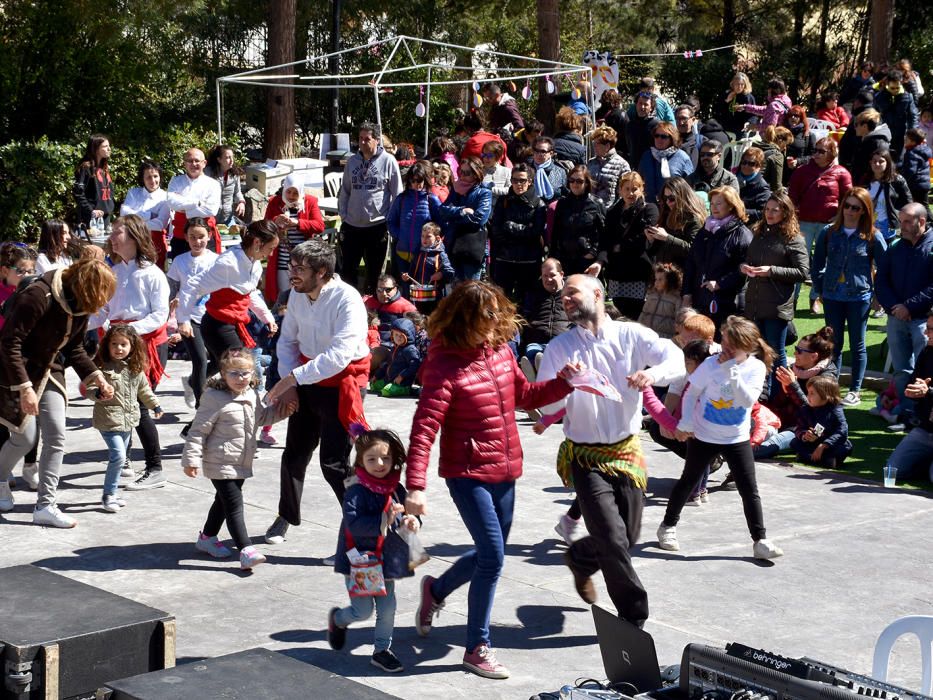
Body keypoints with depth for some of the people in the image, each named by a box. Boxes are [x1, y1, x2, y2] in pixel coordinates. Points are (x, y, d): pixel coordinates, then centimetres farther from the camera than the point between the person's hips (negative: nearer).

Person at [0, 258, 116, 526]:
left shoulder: (81, 306, -4)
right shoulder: (38, 296, -28)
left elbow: (74, 348, 8)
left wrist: (94, 375, -8)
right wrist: (24, 387, -29)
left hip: (49, 371, 7)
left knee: (56, 436, -3)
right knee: (25, 438, -3)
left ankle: (46, 505, 2)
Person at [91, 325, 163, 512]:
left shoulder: (136, 369, 7)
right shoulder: (102, 367, -12)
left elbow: (143, 389, 22)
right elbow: (90, 390, -14)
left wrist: (155, 405, 30)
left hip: (128, 420, 7)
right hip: (109, 419, -7)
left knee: (120, 458, 14)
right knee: (118, 456, -15)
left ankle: (111, 494, 26)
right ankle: (108, 495, -3)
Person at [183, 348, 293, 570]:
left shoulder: (251, 396, 5)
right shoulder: (215, 399, -18)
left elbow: (259, 417, 26)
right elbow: (198, 431, -16)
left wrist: (279, 411, 12)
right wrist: (191, 459, -18)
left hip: (241, 463, 8)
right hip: (220, 464, -8)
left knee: (224, 501, 21)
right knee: (234, 506, -12)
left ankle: (207, 537, 38)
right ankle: (246, 550, -16)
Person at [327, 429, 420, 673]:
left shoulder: (396, 488, 1)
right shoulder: (357, 491, -18)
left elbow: (407, 511, 11)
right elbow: (354, 523, -28)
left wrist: (412, 521, -13)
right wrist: (385, 520, -38)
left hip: (386, 560, 6)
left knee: (387, 608, 7)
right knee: (363, 610, 1)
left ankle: (382, 650, 25)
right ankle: (337, 619, 33)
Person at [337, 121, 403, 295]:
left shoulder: (388, 161, -6)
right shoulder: (352, 161, 7)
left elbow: (397, 194, -4)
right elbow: (344, 191, 14)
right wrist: (343, 215, 5)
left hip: (377, 226, -4)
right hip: (352, 226, 4)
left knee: (374, 271, 8)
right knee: (348, 269, 9)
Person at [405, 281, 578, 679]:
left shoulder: (501, 350, 2)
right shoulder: (445, 364, -18)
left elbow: (524, 395, 19)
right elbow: (424, 427, -22)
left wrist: (563, 383, 2)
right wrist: (415, 486, -28)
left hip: (505, 471, 7)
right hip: (468, 474, -7)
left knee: (490, 556, 18)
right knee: (493, 556, -10)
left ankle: (436, 590, 46)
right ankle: (477, 649, 5)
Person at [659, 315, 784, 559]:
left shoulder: (756, 368, -12)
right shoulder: (711, 365, -14)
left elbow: (748, 400, -24)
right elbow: (691, 394, -4)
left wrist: (732, 372, -31)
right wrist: (686, 424, -11)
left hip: (737, 439, 1)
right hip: (703, 436, -1)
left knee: (750, 490, -2)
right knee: (688, 481, 14)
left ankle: (760, 540, 5)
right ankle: (668, 526, 31)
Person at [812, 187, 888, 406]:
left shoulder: (872, 237, -6)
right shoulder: (829, 233, 1)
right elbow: (817, 265, 10)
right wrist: (820, 290, 6)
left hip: (859, 297, -2)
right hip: (832, 297, 2)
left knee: (857, 346, 7)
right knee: (834, 343, 9)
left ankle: (855, 391, 15)